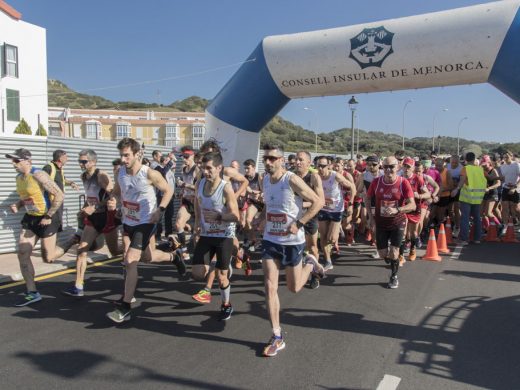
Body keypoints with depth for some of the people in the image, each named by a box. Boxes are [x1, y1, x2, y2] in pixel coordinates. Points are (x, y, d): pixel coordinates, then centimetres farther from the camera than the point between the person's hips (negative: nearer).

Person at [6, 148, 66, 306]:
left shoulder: (39, 175, -21)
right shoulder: (19, 178, 6)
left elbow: (59, 195, -23)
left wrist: (49, 216, -21)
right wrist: (17, 205, 0)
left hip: (46, 219, -8)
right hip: (30, 218, 8)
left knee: (48, 258, -1)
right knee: (22, 254, 0)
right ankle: (32, 293, 9)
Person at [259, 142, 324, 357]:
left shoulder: (292, 180, -18)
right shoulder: (264, 180, 1)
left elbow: (318, 202, -15)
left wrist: (299, 223, -20)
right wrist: (265, 224, 10)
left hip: (292, 241, -4)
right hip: (270, 239, 5)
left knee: (293, 287, 11)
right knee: (270, 286, -4)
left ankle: (310, 264, 42)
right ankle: (277, 338, 6)